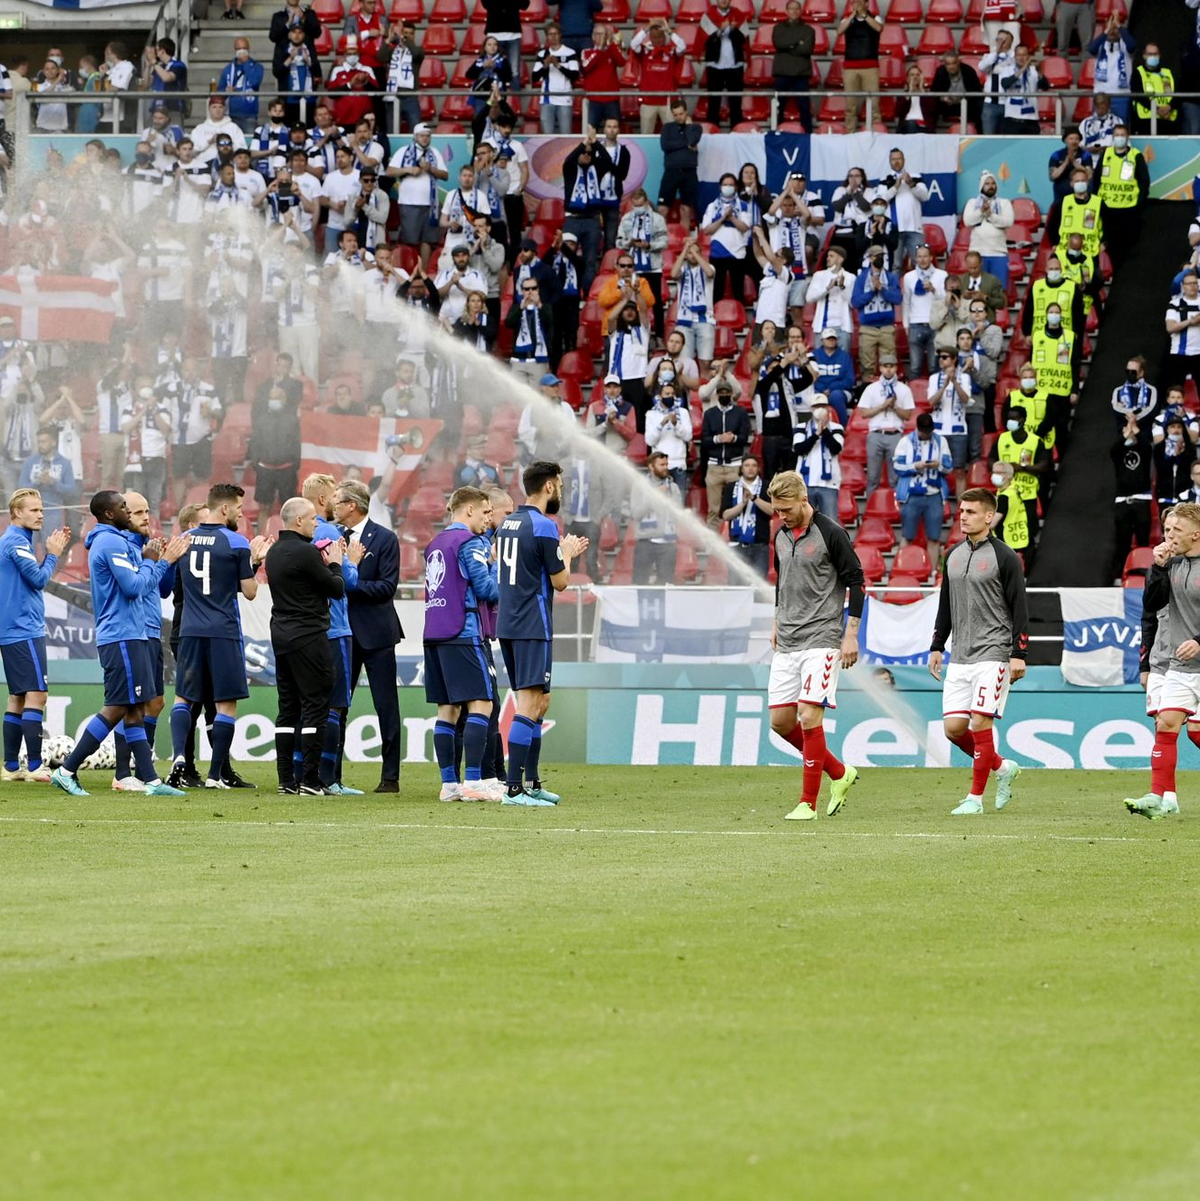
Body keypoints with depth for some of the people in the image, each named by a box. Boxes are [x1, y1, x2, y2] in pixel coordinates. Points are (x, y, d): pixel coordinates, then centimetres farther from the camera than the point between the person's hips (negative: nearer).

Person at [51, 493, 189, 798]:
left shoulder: (108, 542, 20)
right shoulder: (113, 543, -13)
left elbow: (141, 586, 22)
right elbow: (134, 586, -19)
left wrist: (165, 560, 14)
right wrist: (159, 563, -5)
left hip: (129, 636, 11)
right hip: (122, 637, -11)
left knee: (134, 710, 7)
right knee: (117, 709, -9)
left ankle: (151, 781, 6)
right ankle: (67, 771, -8)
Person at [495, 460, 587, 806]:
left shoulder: (506, 525, 14)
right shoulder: (543, 526, -13)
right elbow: (560, 582, -9)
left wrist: (564, 553, 27)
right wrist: (567, 553, 10)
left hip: (508, 625, 9)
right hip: (533, 627, -9)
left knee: (539, 703, 17)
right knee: (529, 705, -12)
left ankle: (532, 783, 20)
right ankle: (514, 789, -18)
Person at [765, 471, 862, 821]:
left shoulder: (831, 534, -10)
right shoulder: (781, 536, 11)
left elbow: (855, 581, -7)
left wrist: (851, 634, -9)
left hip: (821, 640, -8)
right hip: (787, 644, 8)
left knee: (809, 718, -13)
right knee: (781, 721, 4)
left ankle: (808, 803, -8)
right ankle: (839, 773, 22)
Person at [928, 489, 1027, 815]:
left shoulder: (1004, 557, -6)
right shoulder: (953, 556, 14)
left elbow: (1019, 607, -7)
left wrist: (1019, 654, -12)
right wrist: (936, 647, 18)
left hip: (993, 654, -7)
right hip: (960, 657, 7)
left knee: (981, 721, -11)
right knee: (953, 727, 1)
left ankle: (976, 797, -4)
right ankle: (1002, 768, 22)